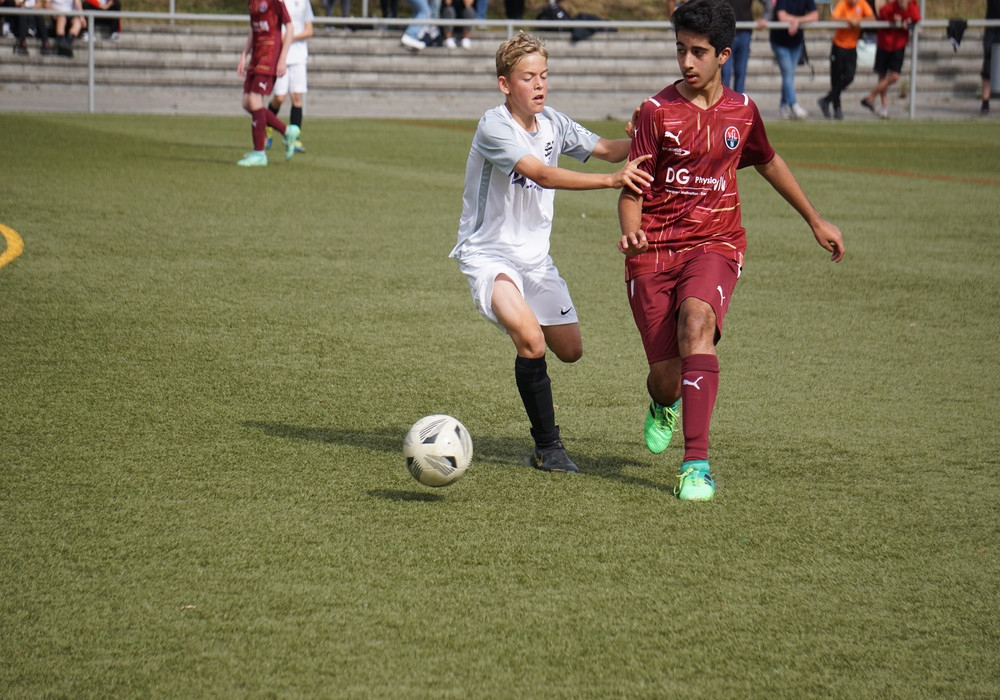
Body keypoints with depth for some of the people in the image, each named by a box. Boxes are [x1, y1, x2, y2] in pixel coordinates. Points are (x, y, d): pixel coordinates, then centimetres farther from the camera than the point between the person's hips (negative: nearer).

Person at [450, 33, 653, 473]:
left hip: (535, 256, 7)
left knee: (570, 350, 9)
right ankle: (547, 447, -13)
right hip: (488, 252, -7)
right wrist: (612, 180, -40)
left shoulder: (553, 123, 2)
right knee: (530, 339, -27)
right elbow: (542, 174, -32)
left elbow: (608, 150, 9)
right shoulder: (494, 127, -20)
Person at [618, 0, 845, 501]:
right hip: (655, 252, -1)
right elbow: (632, 190, -5)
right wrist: (631, 233, -27)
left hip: (715, 244, 1)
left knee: (696, 321, -32)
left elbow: (767, 162, 27)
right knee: (666, 377, -4)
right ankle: (664, 404, 40)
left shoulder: (741, 111, 7)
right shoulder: (657, 111, -4)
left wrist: (816, 221, 34)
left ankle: (697, 463, -35)